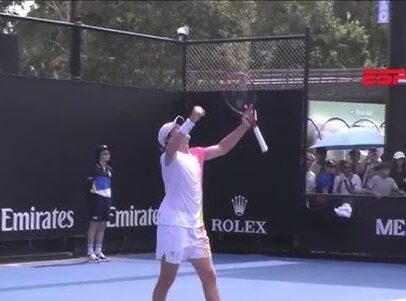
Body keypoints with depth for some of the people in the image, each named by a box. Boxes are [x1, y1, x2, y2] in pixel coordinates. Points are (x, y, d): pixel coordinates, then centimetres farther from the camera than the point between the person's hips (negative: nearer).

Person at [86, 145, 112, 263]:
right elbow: (89, 184, -12)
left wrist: (109, 197, 14)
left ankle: (98, 252, 14)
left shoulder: (109, 170, 13)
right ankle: (90, 252, -2)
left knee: (102, 226, 9)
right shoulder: (95, 169, -9)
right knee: (94, 225, -5)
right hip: (97, 199, -7)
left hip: (106, 199, 7)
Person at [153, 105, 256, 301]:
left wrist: (245, 125, 4)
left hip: (196, 227, 7)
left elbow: (222, 147, 16)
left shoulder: (196, 155, 12)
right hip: (173, 226, -7)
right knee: (167, 279, 1)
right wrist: (192, 119, -42)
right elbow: (173, 146, -31)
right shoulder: (169, 157, -8)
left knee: (209, 275, 6)